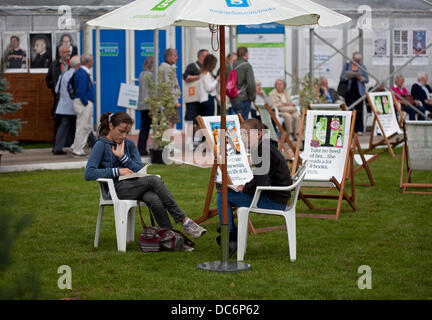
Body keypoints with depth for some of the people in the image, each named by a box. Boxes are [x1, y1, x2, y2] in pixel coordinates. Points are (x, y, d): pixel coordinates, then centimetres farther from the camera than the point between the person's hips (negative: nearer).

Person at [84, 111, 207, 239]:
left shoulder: (129, 144, 17)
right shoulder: (101, 145, 1)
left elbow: (140, 170, 6)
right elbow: (88, 173, -12)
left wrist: (122, 157, -8)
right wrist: (117, 171, -15)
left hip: (134, 186, 5)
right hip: (117, 189, -5)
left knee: (155, 199, -31)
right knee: (154, 180, -28)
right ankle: (184, 220, -29)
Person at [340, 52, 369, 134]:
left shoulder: (363, 67, 11)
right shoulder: (347, 65, 10)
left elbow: (367, 79, 7)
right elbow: (342, 77, 6)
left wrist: (361, 78, -13)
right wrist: (347, 77, -15)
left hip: (359, 91, 0)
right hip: (349, 90, 0)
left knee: (359, 110, -5)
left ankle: (359, 129, -1)